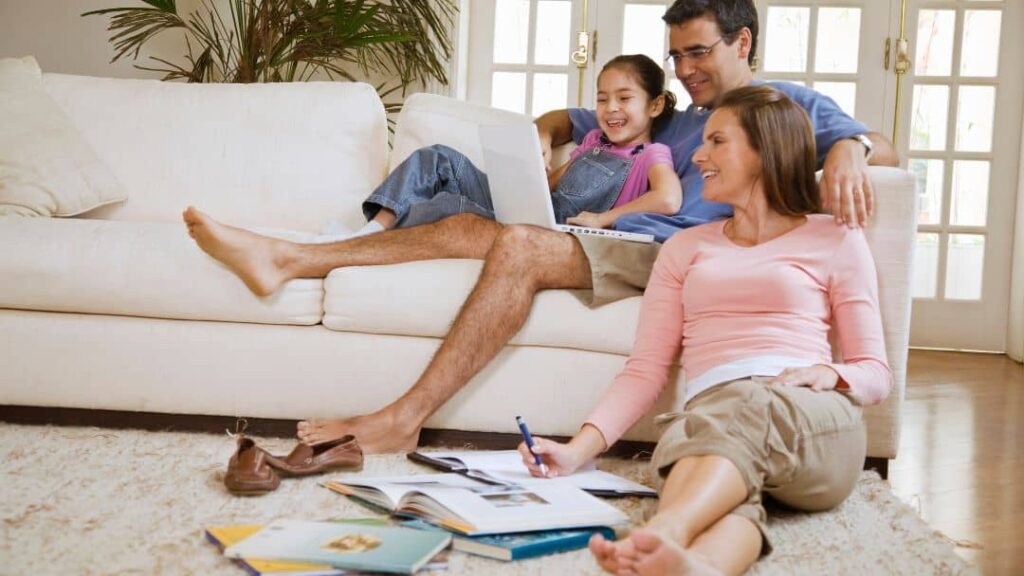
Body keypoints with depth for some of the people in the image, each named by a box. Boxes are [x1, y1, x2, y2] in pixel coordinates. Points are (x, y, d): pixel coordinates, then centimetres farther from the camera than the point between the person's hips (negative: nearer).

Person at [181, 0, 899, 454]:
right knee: (470, 225, -12)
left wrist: (849, 149, -22)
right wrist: (541, 136, 18)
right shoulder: (671, 122, 33)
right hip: (606, 241, 7)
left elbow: (883, 148, 2)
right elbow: (569, 119, 41)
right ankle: (285, 259, -16)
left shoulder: (786, 102, 15)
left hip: (669, 253, -7)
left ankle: (404, 418, -35)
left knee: (518, 245, -29)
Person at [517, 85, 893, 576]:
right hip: (712, 414, 2)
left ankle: (661, 534, -66)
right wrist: (579, 449, -2)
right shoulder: (685, 247, 26)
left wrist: (830, 374, -10)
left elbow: (876, 373, 15)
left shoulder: (835, 240, 18)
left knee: (747, 406, -40)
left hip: (810, 414, -2)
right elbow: (645, 370, 15)